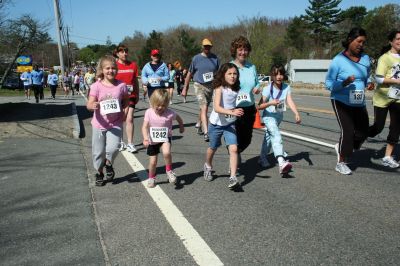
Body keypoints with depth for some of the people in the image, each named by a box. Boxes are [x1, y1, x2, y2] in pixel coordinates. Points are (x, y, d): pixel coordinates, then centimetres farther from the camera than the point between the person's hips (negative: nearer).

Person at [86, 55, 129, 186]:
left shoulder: (121, 85, -5)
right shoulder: (96, 86, -9)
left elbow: (126, 101, 12)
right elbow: (89, 104, -14)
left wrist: (121, 108, -7)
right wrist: (93, 105, -37)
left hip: (115, 124, 0)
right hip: (99, 124, 0)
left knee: (113, 148, -15)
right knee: (98, 151, 9)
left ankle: (108, 164, 20)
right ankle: (99, 172, 35)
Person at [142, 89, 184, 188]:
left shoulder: (170, 113, -18)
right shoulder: (149, 112, -16)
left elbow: (178, 118, 3)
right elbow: (145, 127, -19)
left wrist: (181, 127, 18)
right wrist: (146, 138, -35)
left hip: (165, 138, -1)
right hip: (152, 140, 2)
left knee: (166, 153, -31)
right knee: (153, 161, 7)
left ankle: (169, 170, -3)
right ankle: (151, 178, 35)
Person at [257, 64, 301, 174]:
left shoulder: (286, 87, -7)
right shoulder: (267, 89, -18)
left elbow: (290, 101, -19)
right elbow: (259, 106, -19)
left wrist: (296, 113, -34)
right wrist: (270, 103, -36)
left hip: (279, 116, 6)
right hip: (269, 116, -5)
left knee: (269, 136, 20)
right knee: (277, 136, -25)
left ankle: (262, 158, 38)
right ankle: (281, 162, -41)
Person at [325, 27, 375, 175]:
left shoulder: (365, 58, 3)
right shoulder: (338, 60, -13)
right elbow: (328, 83, -12)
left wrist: (369, 83, -4)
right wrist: (344, 83, -28)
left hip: (359, 103, 6)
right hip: (341, 102, -6)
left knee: (363, 132, 9)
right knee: (347, 131, -9)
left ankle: (341, 147, 36)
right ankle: (341, 163, 10)